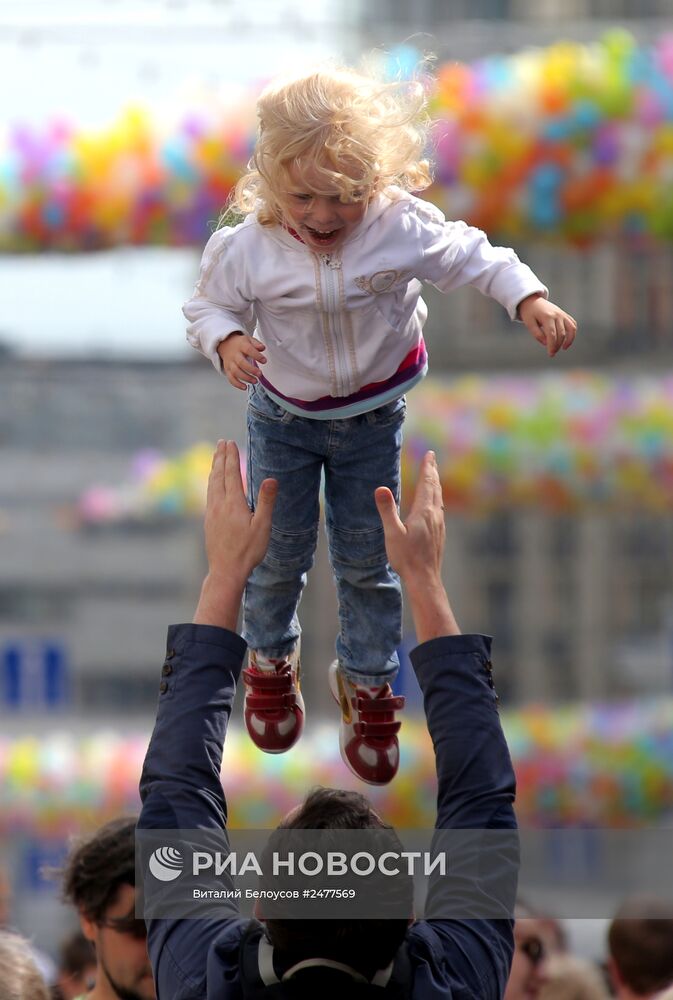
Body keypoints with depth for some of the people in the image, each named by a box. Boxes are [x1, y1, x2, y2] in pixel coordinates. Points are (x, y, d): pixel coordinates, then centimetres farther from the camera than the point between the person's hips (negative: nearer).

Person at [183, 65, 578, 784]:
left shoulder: (401, 228, -26)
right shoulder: (245, 249, -25)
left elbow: (473, 258, -12)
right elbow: (209, 306, -8)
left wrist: (529, 299, -26)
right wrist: (227, 341, -30)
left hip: (372, 417, 0)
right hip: (284, 419, 0)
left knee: (367, 559, 13)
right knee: (278, 550, 14)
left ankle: (367, 682, 35)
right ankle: (270, 658, 44)